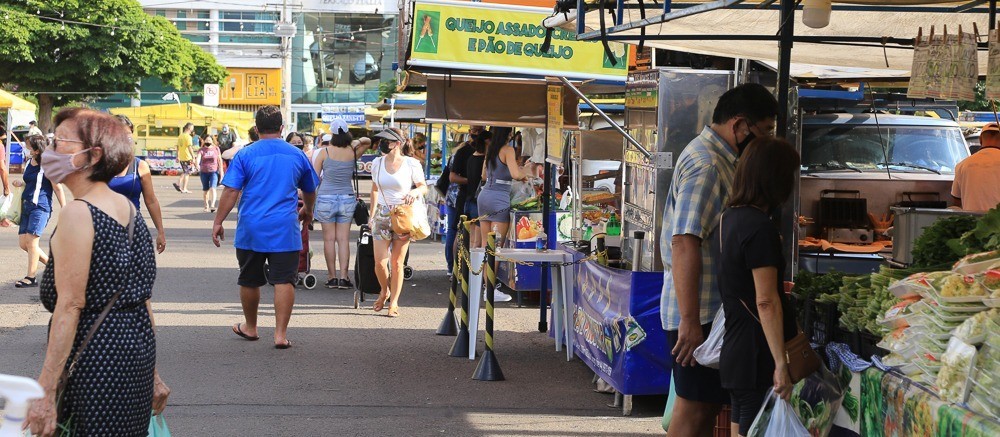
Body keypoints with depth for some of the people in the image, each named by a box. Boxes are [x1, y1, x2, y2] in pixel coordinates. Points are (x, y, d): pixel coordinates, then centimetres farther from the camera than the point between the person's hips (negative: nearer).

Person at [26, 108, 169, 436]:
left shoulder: (78, 214, -15)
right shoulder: (129, 209, 11)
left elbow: (70, 305, -19)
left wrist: (46, 391, -19)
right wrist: (152, 373, 20)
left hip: (94, 358, -9)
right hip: (138, 346, 9)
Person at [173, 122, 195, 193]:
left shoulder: (180, 136, 10)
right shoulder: (188, 137, -14)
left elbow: (178, 147, 16)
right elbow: (190, 148, -20)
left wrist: (178, 157, 22)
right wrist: (193, 157, -19)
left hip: (181, 158, 7)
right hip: (187, 158, -7)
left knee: (185, 172, 21)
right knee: (187, 173, 2)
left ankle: (178, 183, 7)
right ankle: (184, 189, 3)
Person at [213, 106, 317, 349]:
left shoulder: (245, 155, -2)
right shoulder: (297, 155, 6)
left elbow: (231, 191, -9)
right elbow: (310, 191, 20)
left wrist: (218, 222, -3)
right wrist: (307, 210, 40)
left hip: (251, 230, 0)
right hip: (285, 230, 0)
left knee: (249, 281, 15)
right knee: (284, 281, -1)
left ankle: (250, 327, 30)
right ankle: (281, 334, -6)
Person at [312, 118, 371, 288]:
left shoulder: (324, 152, -8)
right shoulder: (353, 153, -1)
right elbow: (368, 141, 19)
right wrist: (356, 142, 2)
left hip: (326, 198, -2)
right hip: (347, 198, 2)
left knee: (329, 239, 5)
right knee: (344, 239, 3)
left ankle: (332, 277, 7)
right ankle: (343, 277, -2)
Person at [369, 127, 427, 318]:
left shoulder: (411, 164, -6)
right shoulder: (377, 163, 6)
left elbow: (424, 187, 2)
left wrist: (415, 192, -20)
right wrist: (372, 214, 16)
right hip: (382, 214, 3)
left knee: (397, 263, 1)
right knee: (380, 261, -4)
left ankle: (394, 302, 12)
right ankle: (384, 291, 25)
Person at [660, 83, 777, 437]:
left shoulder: (719, 158, 15)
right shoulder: (705, 165, -18)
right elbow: (684, 243, -26)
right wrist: (690, 321, -28)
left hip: (712, 309, 10)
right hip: (700, 314, -10)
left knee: (707, 406, 15)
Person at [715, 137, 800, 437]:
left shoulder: (728, 217, 10)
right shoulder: (760, 227, -18)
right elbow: (766, 302, -22)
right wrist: (781, 364, -22)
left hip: (734, 352, 9)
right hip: (758, 356, -9)